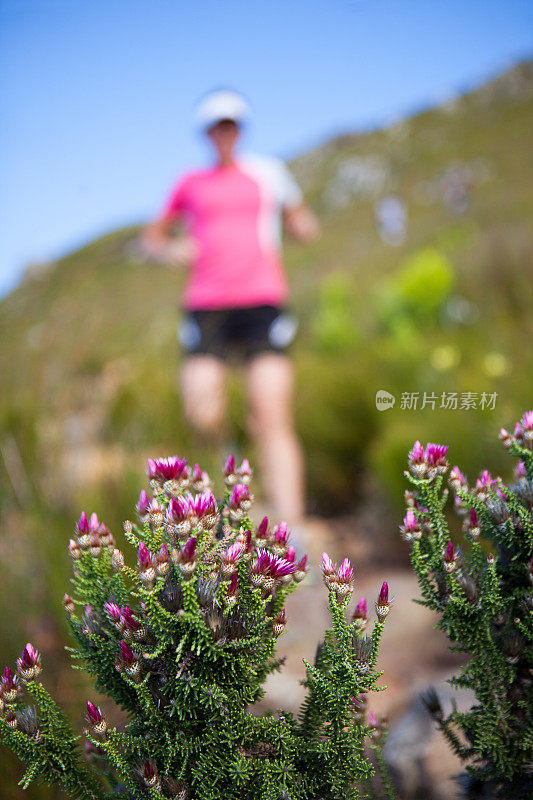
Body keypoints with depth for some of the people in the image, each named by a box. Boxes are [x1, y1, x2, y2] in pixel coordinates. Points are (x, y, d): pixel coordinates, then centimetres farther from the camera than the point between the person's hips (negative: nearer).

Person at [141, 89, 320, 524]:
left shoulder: (267, 172, 16)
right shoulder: (191, 183, 17)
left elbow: (306, 229, 24)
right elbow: (154, 235, 27)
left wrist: (303, 223, -1)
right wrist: (172, 250, 4)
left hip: (263, 303, -1)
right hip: (206, 307, 1)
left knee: (274, 421, -12)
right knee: (203, 416, -15)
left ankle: (290, 529, -13)